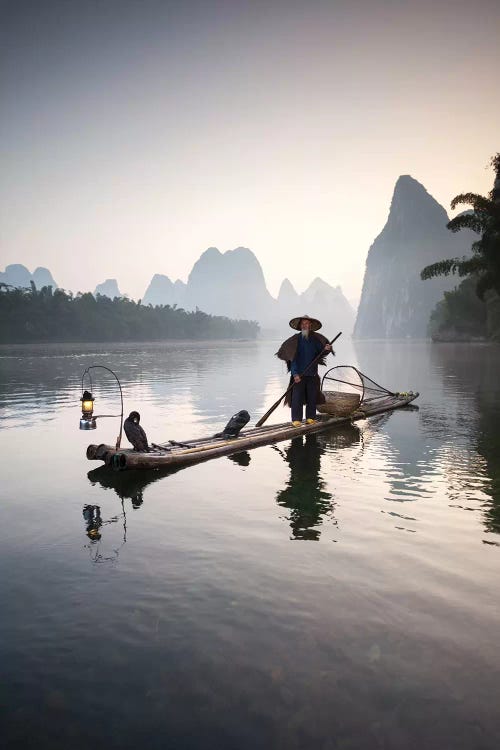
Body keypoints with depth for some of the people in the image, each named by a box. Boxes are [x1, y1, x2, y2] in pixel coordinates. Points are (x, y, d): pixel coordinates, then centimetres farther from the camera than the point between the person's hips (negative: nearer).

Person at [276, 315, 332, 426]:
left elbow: (320, 352, 8)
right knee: (297, 397, -5)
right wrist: (295, 373, -13)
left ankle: (310, 418, 17)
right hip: (298, 374, -3)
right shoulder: (294, 340, -1)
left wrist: (326, 349, -17)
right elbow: (292, 358, -5)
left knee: (312, 397, 6)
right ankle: (296, 419, 2)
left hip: (312, 374, 3)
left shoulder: (315, 339, 7)